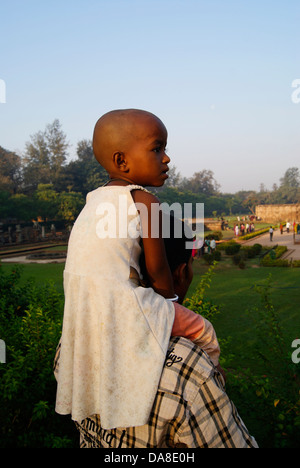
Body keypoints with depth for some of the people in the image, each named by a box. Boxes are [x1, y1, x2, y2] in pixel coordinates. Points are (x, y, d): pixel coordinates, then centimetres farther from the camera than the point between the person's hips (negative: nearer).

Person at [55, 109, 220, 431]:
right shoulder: (144, 201, -11)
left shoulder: (95, 199, 13)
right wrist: (171, 303, 12)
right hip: (118, 306, -9)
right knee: (203, 332, 5)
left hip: (81, 311, 9)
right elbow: (157, 269, -7)